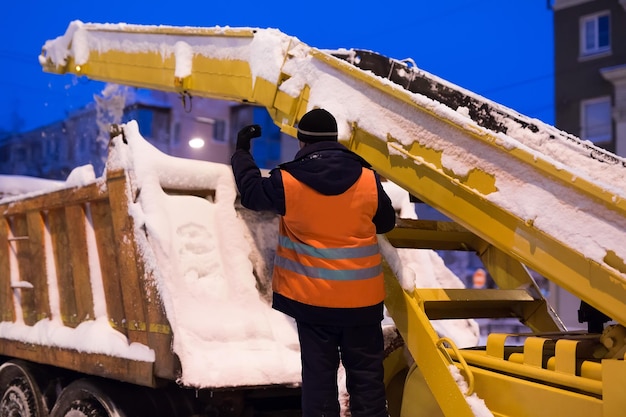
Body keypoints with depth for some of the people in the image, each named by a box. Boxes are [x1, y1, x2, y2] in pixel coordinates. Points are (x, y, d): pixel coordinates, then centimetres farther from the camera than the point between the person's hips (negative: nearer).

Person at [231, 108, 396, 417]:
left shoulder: (287, 181, -9)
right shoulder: (368, 178, -5)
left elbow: (251, 191, 11)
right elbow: (386, 222, 10)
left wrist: (241, 152, 26)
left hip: (312, 296, 0)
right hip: (362, 296, 1)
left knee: (318, 372, 9)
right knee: (366, 373, 10)